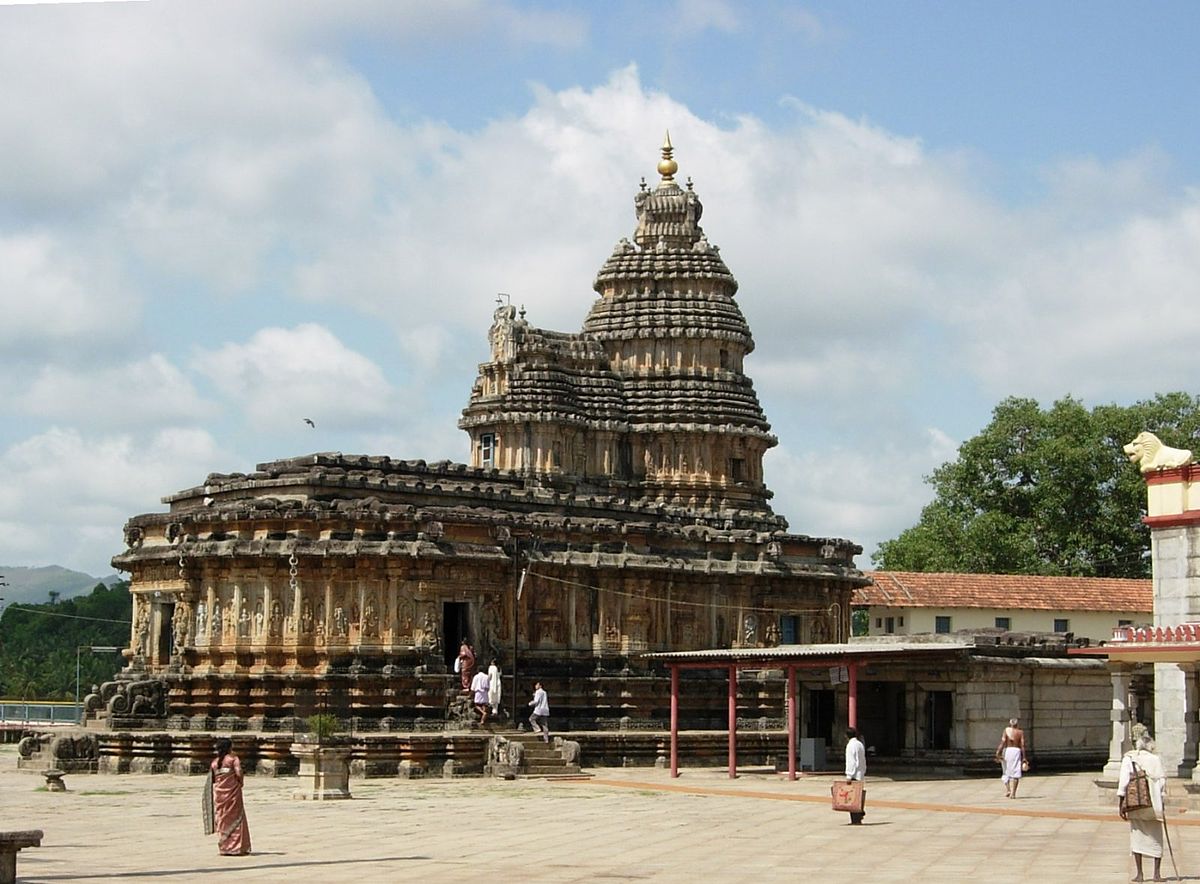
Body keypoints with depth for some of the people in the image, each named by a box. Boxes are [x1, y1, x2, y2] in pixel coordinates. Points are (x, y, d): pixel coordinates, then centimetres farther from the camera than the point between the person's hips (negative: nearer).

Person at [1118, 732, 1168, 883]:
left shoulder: (1128, 758, -1)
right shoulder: (1155, 759, 3)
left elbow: (1124, 780, -7)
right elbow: (1162, 780, -1)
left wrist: (1120, 803, -5)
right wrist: (1161, 800, 6)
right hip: (1154, 804, 1)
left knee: (1137, 836, 5)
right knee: (1156, 838, 10)